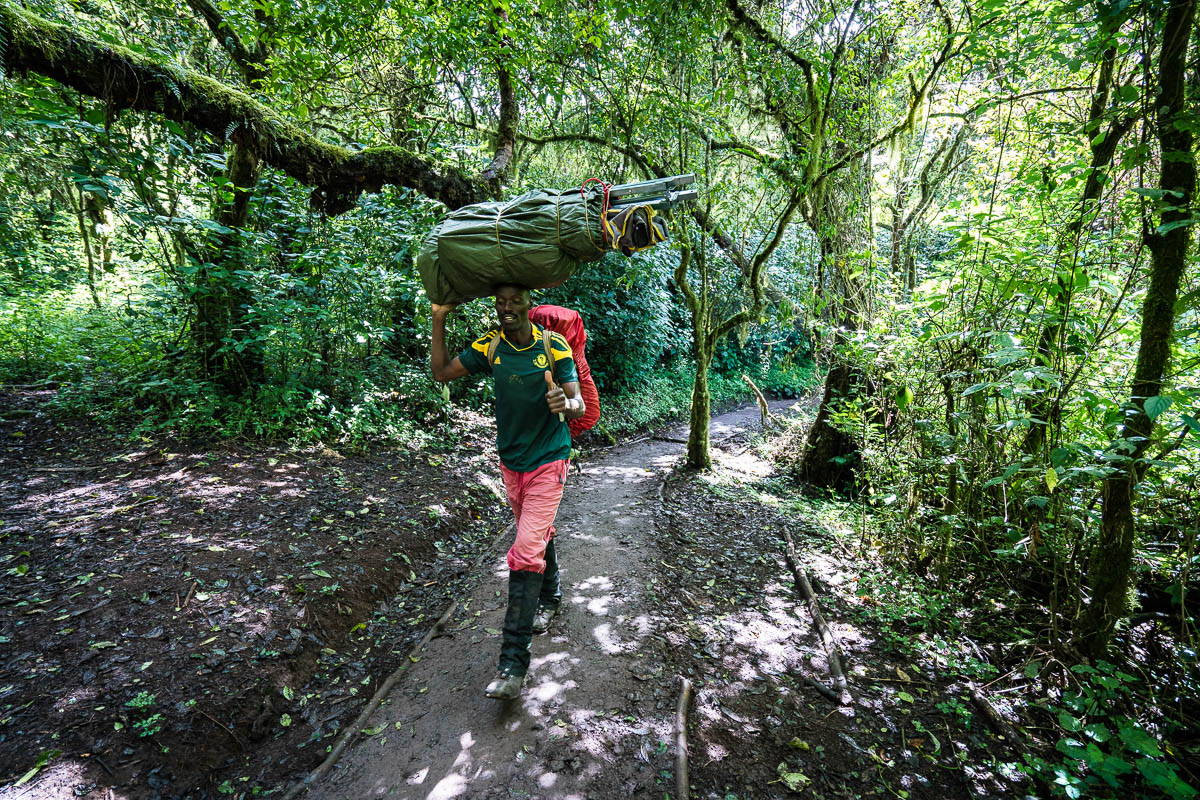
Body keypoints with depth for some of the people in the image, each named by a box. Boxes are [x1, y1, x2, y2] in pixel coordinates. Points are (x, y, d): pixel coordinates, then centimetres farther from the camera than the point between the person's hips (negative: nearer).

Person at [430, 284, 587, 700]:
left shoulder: (554, 346, -16)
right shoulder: (490, 345, -4)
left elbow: (579, 405, -18)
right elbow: (441, 373, 0)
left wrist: (565, 405, -42)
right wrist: (439, 320, -8)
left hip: (548, 461, -5)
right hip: (510, 460, 5)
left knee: (526, 554, -12)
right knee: (538, 534, 23)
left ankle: (513, 662, -6)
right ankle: (549, 596, 50)